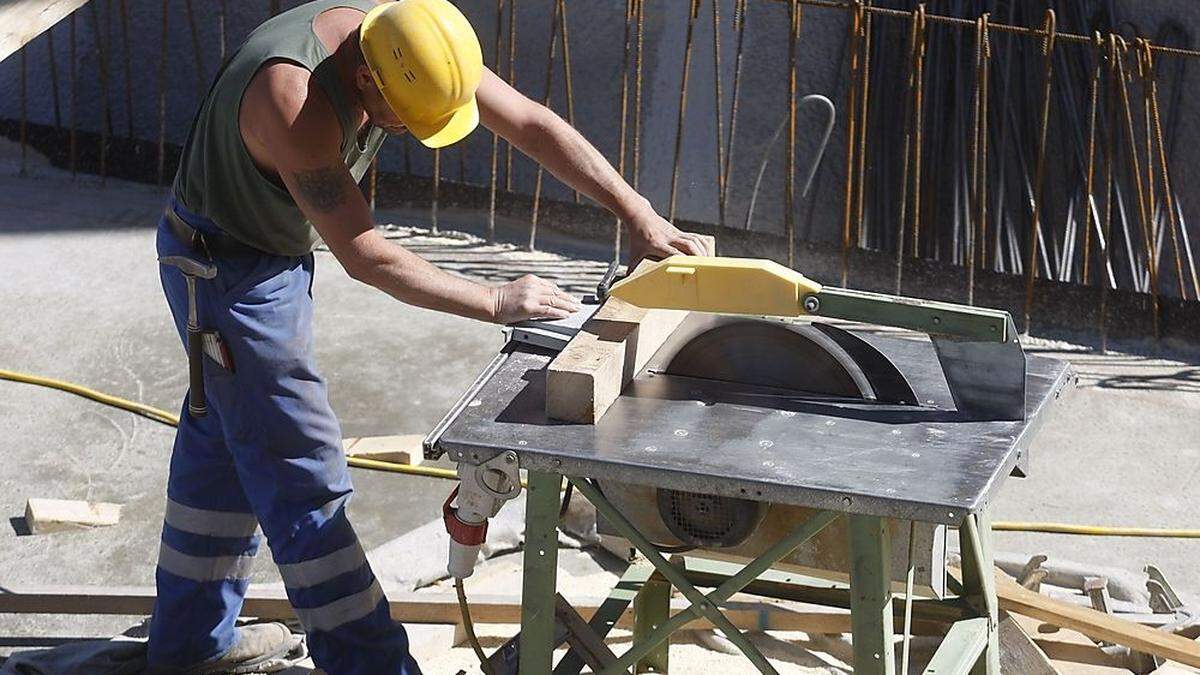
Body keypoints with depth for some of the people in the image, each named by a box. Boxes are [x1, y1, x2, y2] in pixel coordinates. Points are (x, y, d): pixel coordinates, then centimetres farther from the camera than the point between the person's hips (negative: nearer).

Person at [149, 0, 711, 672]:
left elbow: (532, 123, -11)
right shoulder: (293, 98, -36)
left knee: (224, 445, 19)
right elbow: (365, 256, -33)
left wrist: (640, 214, -15)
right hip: (227, 269, -9)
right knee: (303, 472, -7)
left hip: (277, 254, 9)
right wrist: (496, 303, -28)